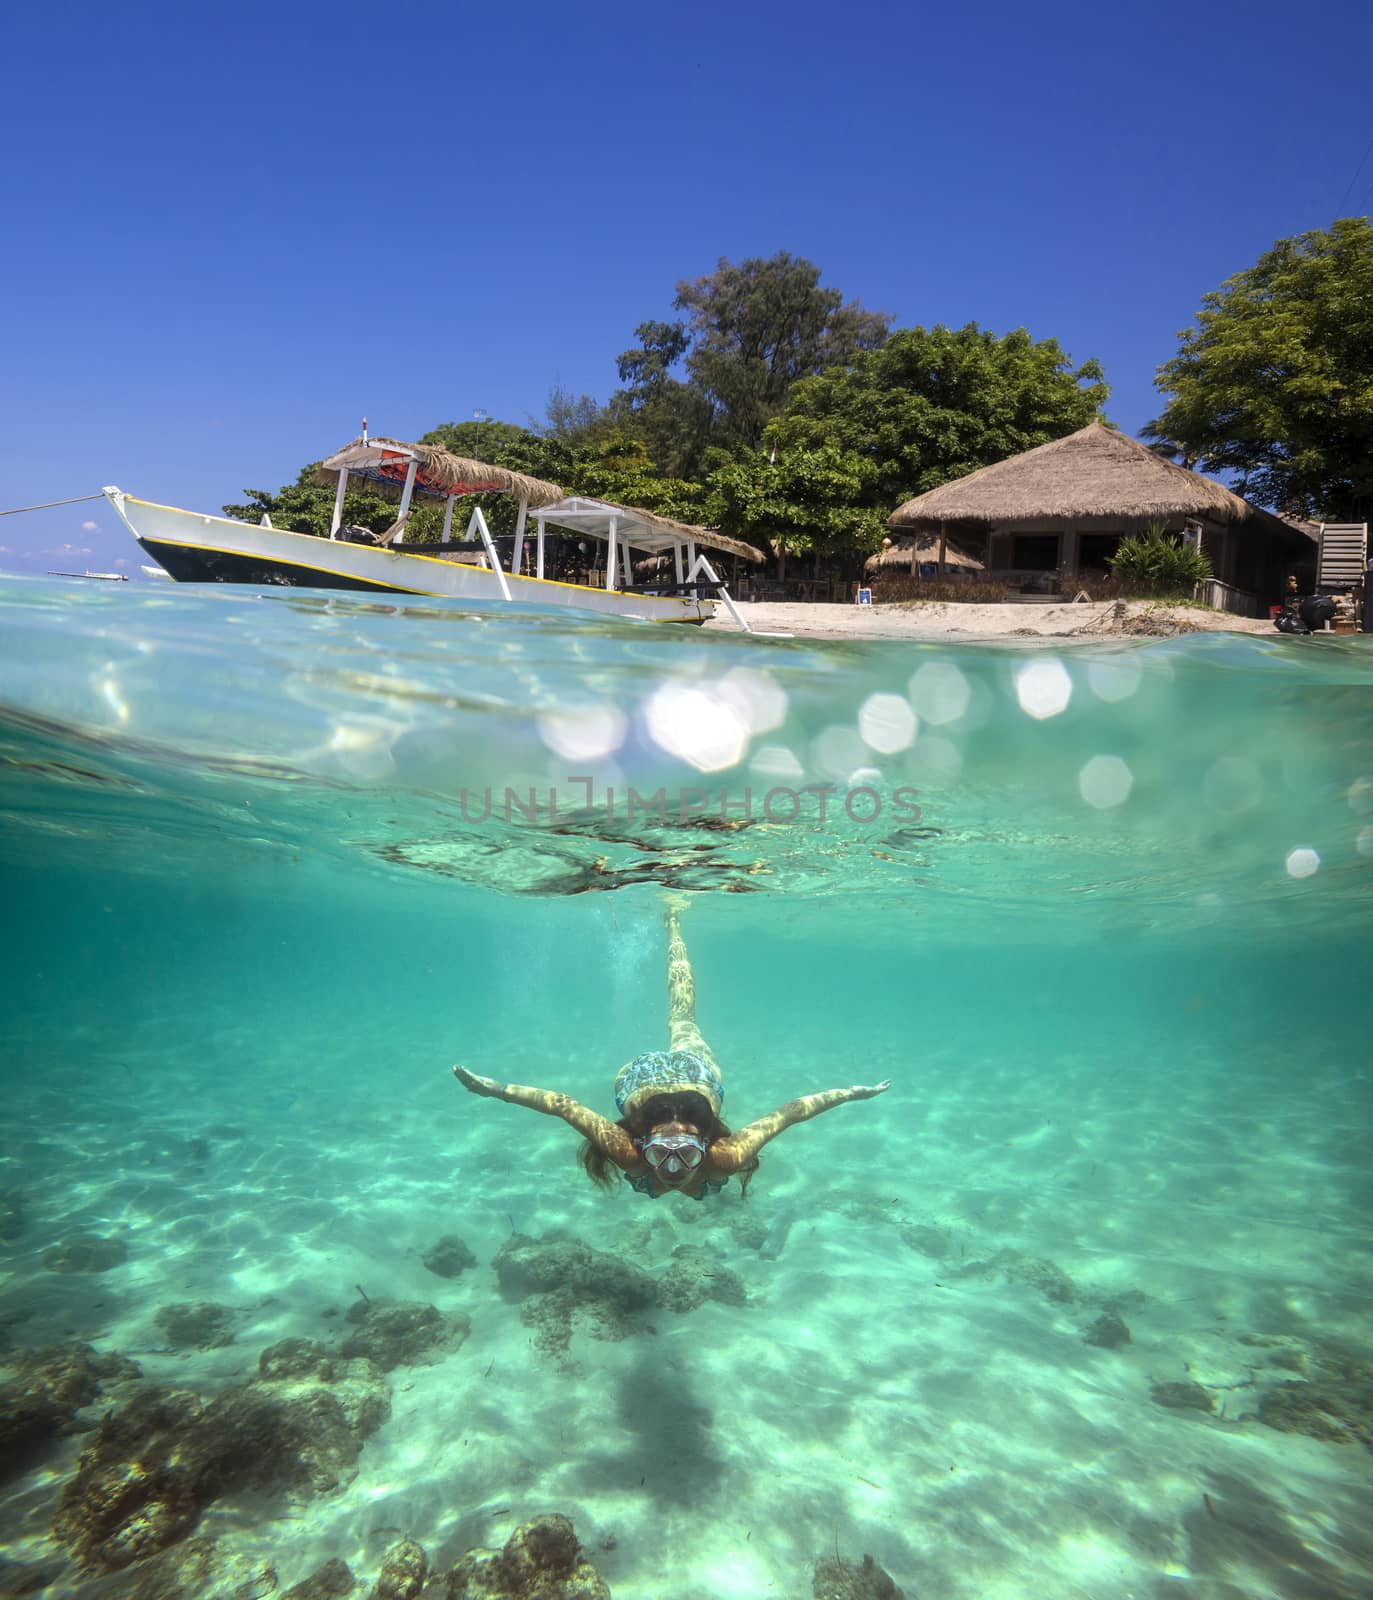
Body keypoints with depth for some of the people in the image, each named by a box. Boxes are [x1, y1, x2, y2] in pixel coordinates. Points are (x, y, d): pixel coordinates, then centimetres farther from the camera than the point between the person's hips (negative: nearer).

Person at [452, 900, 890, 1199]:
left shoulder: (726, 1158, -44)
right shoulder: (627, 1151, -44)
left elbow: (788, 1112, -35)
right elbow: (563, 1104, -38)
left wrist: (851, 1094, -30)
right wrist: (498, 1090, -36)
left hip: (698, 1074, 3)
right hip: (640, 1075, -2)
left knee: (682, 1018, 33)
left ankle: (673, 919, 57)